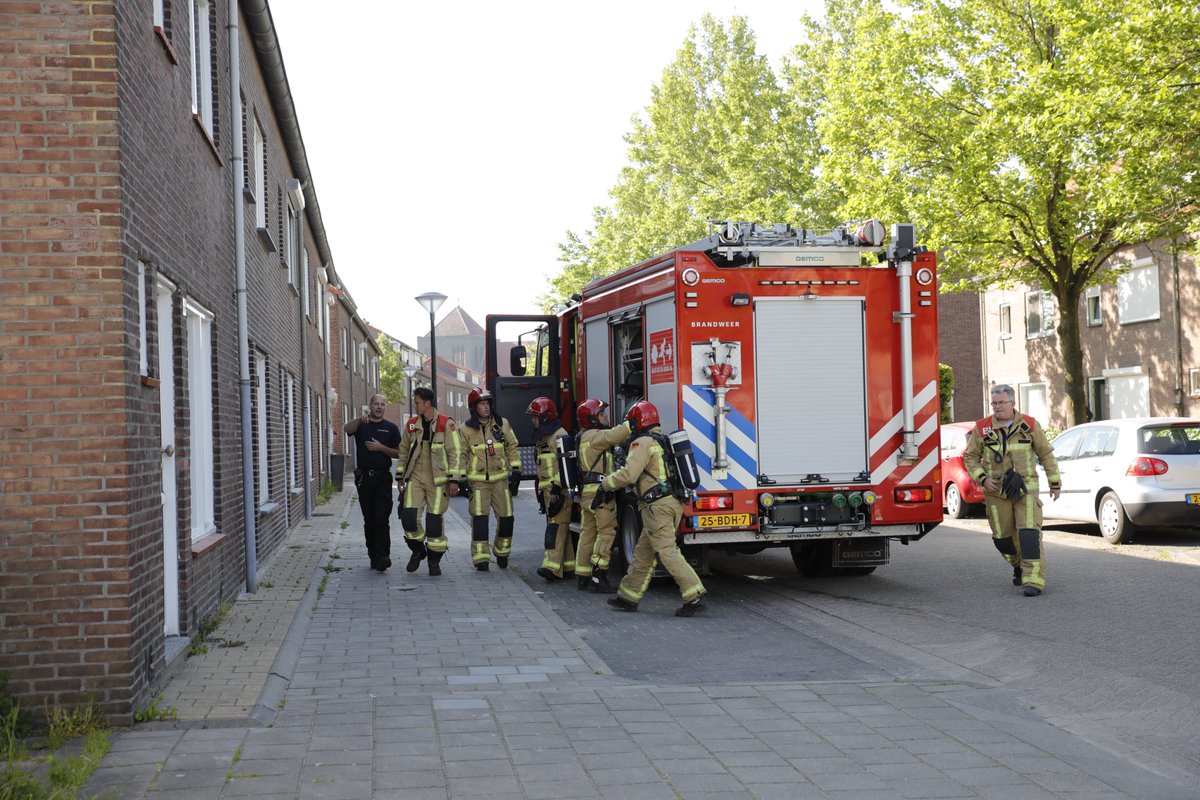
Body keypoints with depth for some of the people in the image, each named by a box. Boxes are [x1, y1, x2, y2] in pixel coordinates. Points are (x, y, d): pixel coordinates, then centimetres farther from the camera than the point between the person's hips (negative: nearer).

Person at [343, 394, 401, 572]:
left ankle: (383, 556, -16)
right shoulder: (361, 424, 7)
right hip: (364, 477, 2)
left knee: (382, 518, -12)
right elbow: (346, 428, -17)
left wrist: (381, 448, -10)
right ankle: (374, 556, 15)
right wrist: (360, 420, -37)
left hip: (383, 477, -2)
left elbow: (398, 453, 6)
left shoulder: (391, 428, 8)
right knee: (369, 519, 7)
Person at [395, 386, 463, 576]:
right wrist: (401, 477, 12)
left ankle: (434, 560, 14)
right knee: (408, 516, -10)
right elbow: (403, 452, 16)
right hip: (415, 477, 3)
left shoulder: (446, 424, -4)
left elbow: (454, 452, -5)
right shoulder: (411, 425, 9)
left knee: (435, 520, -1)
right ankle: (418, 550, 14)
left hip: (437, 479, -3)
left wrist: (453, 480, -9)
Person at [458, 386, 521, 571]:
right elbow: (461, 455, 3)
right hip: (477, 480, -2)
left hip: (500, 479, 2)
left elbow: (512, 448, 11)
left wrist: (515, 470, 6)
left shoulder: (502, 424, 5)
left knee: (506, 517, 3)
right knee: (479, 518, -12)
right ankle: (480, 558, -8)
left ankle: (502, 553, 22)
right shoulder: (466, 429, 0)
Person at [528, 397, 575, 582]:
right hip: (547, 489, 10)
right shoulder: (542, 437, 20)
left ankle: (552, 566, -24)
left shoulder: (559, 435, -11)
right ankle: (568, 565, 13)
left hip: (559, 489, -10)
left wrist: (557, 487, -23)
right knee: (560, 528, 10)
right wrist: (542, 490, 23)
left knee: (556, 527, -16)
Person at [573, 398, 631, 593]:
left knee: (588, 533, 13)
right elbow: (612, 436, -28)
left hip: (586, 493, 10)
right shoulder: (594, 435, -12)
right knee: (607, 531, -8)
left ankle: (582, 576, 16)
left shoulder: (585, 437, 21)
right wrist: (631, 423, -29)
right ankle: (598, 577, -11)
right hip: (599, 491, -10)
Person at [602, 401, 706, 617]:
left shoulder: (643, 443, -10)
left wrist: (606, 484, -1)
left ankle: (693, 597, -18)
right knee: (644, 552, 16)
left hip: (658, 506, -10)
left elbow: (628, 474, -18)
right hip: (674, 502, 10)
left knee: (667, 552, -11)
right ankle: (629, 596, 23)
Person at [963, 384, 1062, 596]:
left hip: (1025, 489, -2)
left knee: (1029, 533, -15)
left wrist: (1055, 483, 10)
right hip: (996, 492, 2)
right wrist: (982, 479, -6)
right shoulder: (982, 428, 1)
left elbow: (1046, 454, 10)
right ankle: (1019, 566, 37)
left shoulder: (1029, 426, 2)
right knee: (1003, 537, 9)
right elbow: (969, 457, 8)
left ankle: (1034, 580, -16)